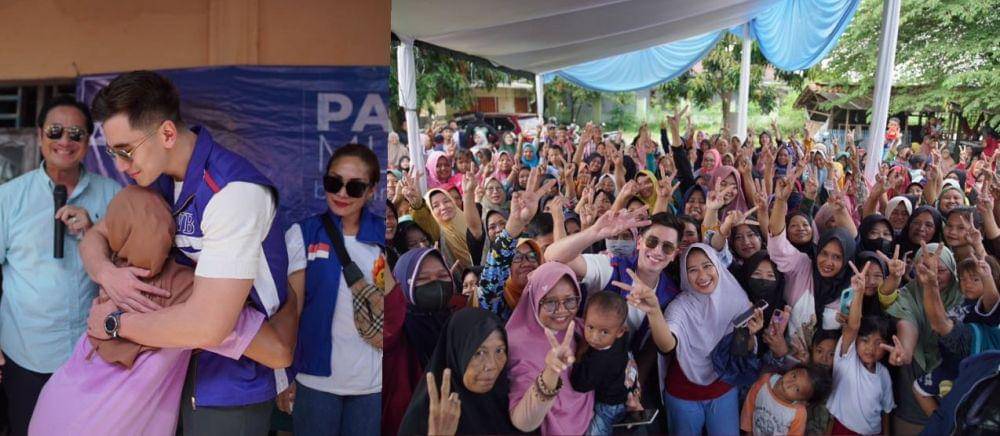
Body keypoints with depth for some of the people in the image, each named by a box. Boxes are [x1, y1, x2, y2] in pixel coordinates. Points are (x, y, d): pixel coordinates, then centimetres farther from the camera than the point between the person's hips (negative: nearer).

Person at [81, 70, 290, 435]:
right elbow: (95, 237, 9)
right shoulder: (158, 178, 0)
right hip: (184, 365, 8)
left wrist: (114, 322, -17)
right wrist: (105, 271, -15)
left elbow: (207, 326, -34)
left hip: (235, 379, -7)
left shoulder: (234, 193, -29)